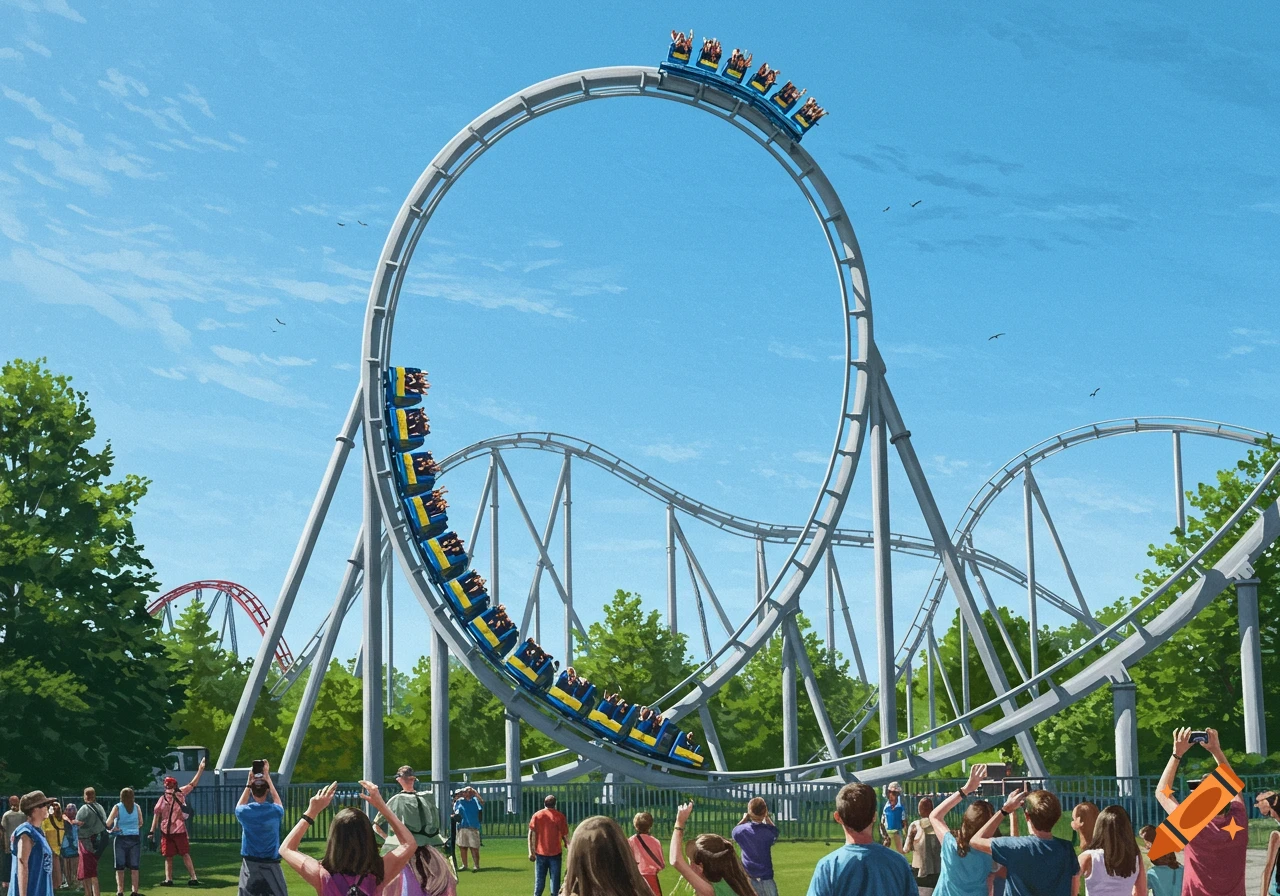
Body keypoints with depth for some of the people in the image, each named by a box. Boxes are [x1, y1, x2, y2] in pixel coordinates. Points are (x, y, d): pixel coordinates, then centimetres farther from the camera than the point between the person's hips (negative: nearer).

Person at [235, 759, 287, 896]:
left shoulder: (245, 812, -5)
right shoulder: (275, 811, -5)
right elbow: (277, 801, 20)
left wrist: (249, 783, 18)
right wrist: (267, 778, 22)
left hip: (250, 864, 1)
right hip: (271, 864, -1)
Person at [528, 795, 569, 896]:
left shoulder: (537, 815, 1)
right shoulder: (560, 816, -4)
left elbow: (531, 834, -3)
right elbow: (565, 836, -4)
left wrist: (531, 852, -1)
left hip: (540, 853, 2)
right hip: (555, 853, -2)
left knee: (539, 880, 9)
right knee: (555, 879, 4)